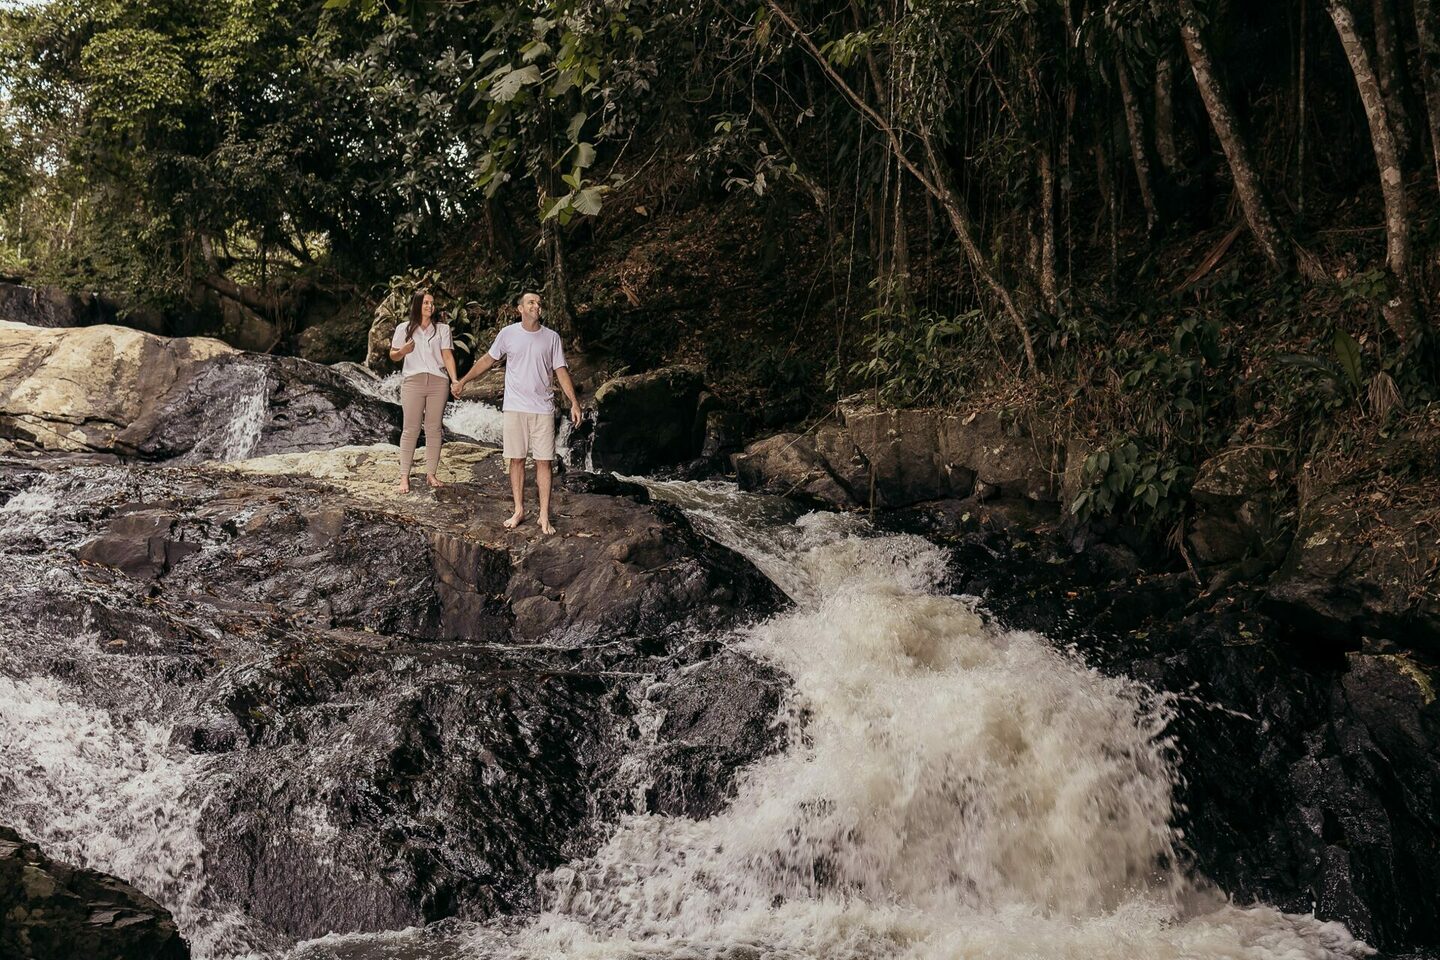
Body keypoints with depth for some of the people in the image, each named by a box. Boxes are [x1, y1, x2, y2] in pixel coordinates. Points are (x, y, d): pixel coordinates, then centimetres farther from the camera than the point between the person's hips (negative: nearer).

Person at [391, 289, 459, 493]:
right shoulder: (404, 329, 9)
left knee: (434, 429, 3)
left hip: (438, 382, 1)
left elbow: (448, 356, 2)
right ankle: (404, 477, -2)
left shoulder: (442, 329, 10)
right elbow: (393, 355, 14)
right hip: (412, 382, -1)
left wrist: (455, 380, -11)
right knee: (411, 429, -3)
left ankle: (431, 474, 9)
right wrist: (403, 351, -10)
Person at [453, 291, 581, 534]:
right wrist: (462, 381, 17)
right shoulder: (507, 334, 1)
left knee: (543, 461, -1)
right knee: (516, 459, 5)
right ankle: (519, 511, 16)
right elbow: (488, 360, 13)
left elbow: (561, 371, 3)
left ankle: (544, 517, 3)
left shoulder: (552, 337, 1)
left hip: (543, 409, 0)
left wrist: (574, 402, -5)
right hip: (515, 408, 0)